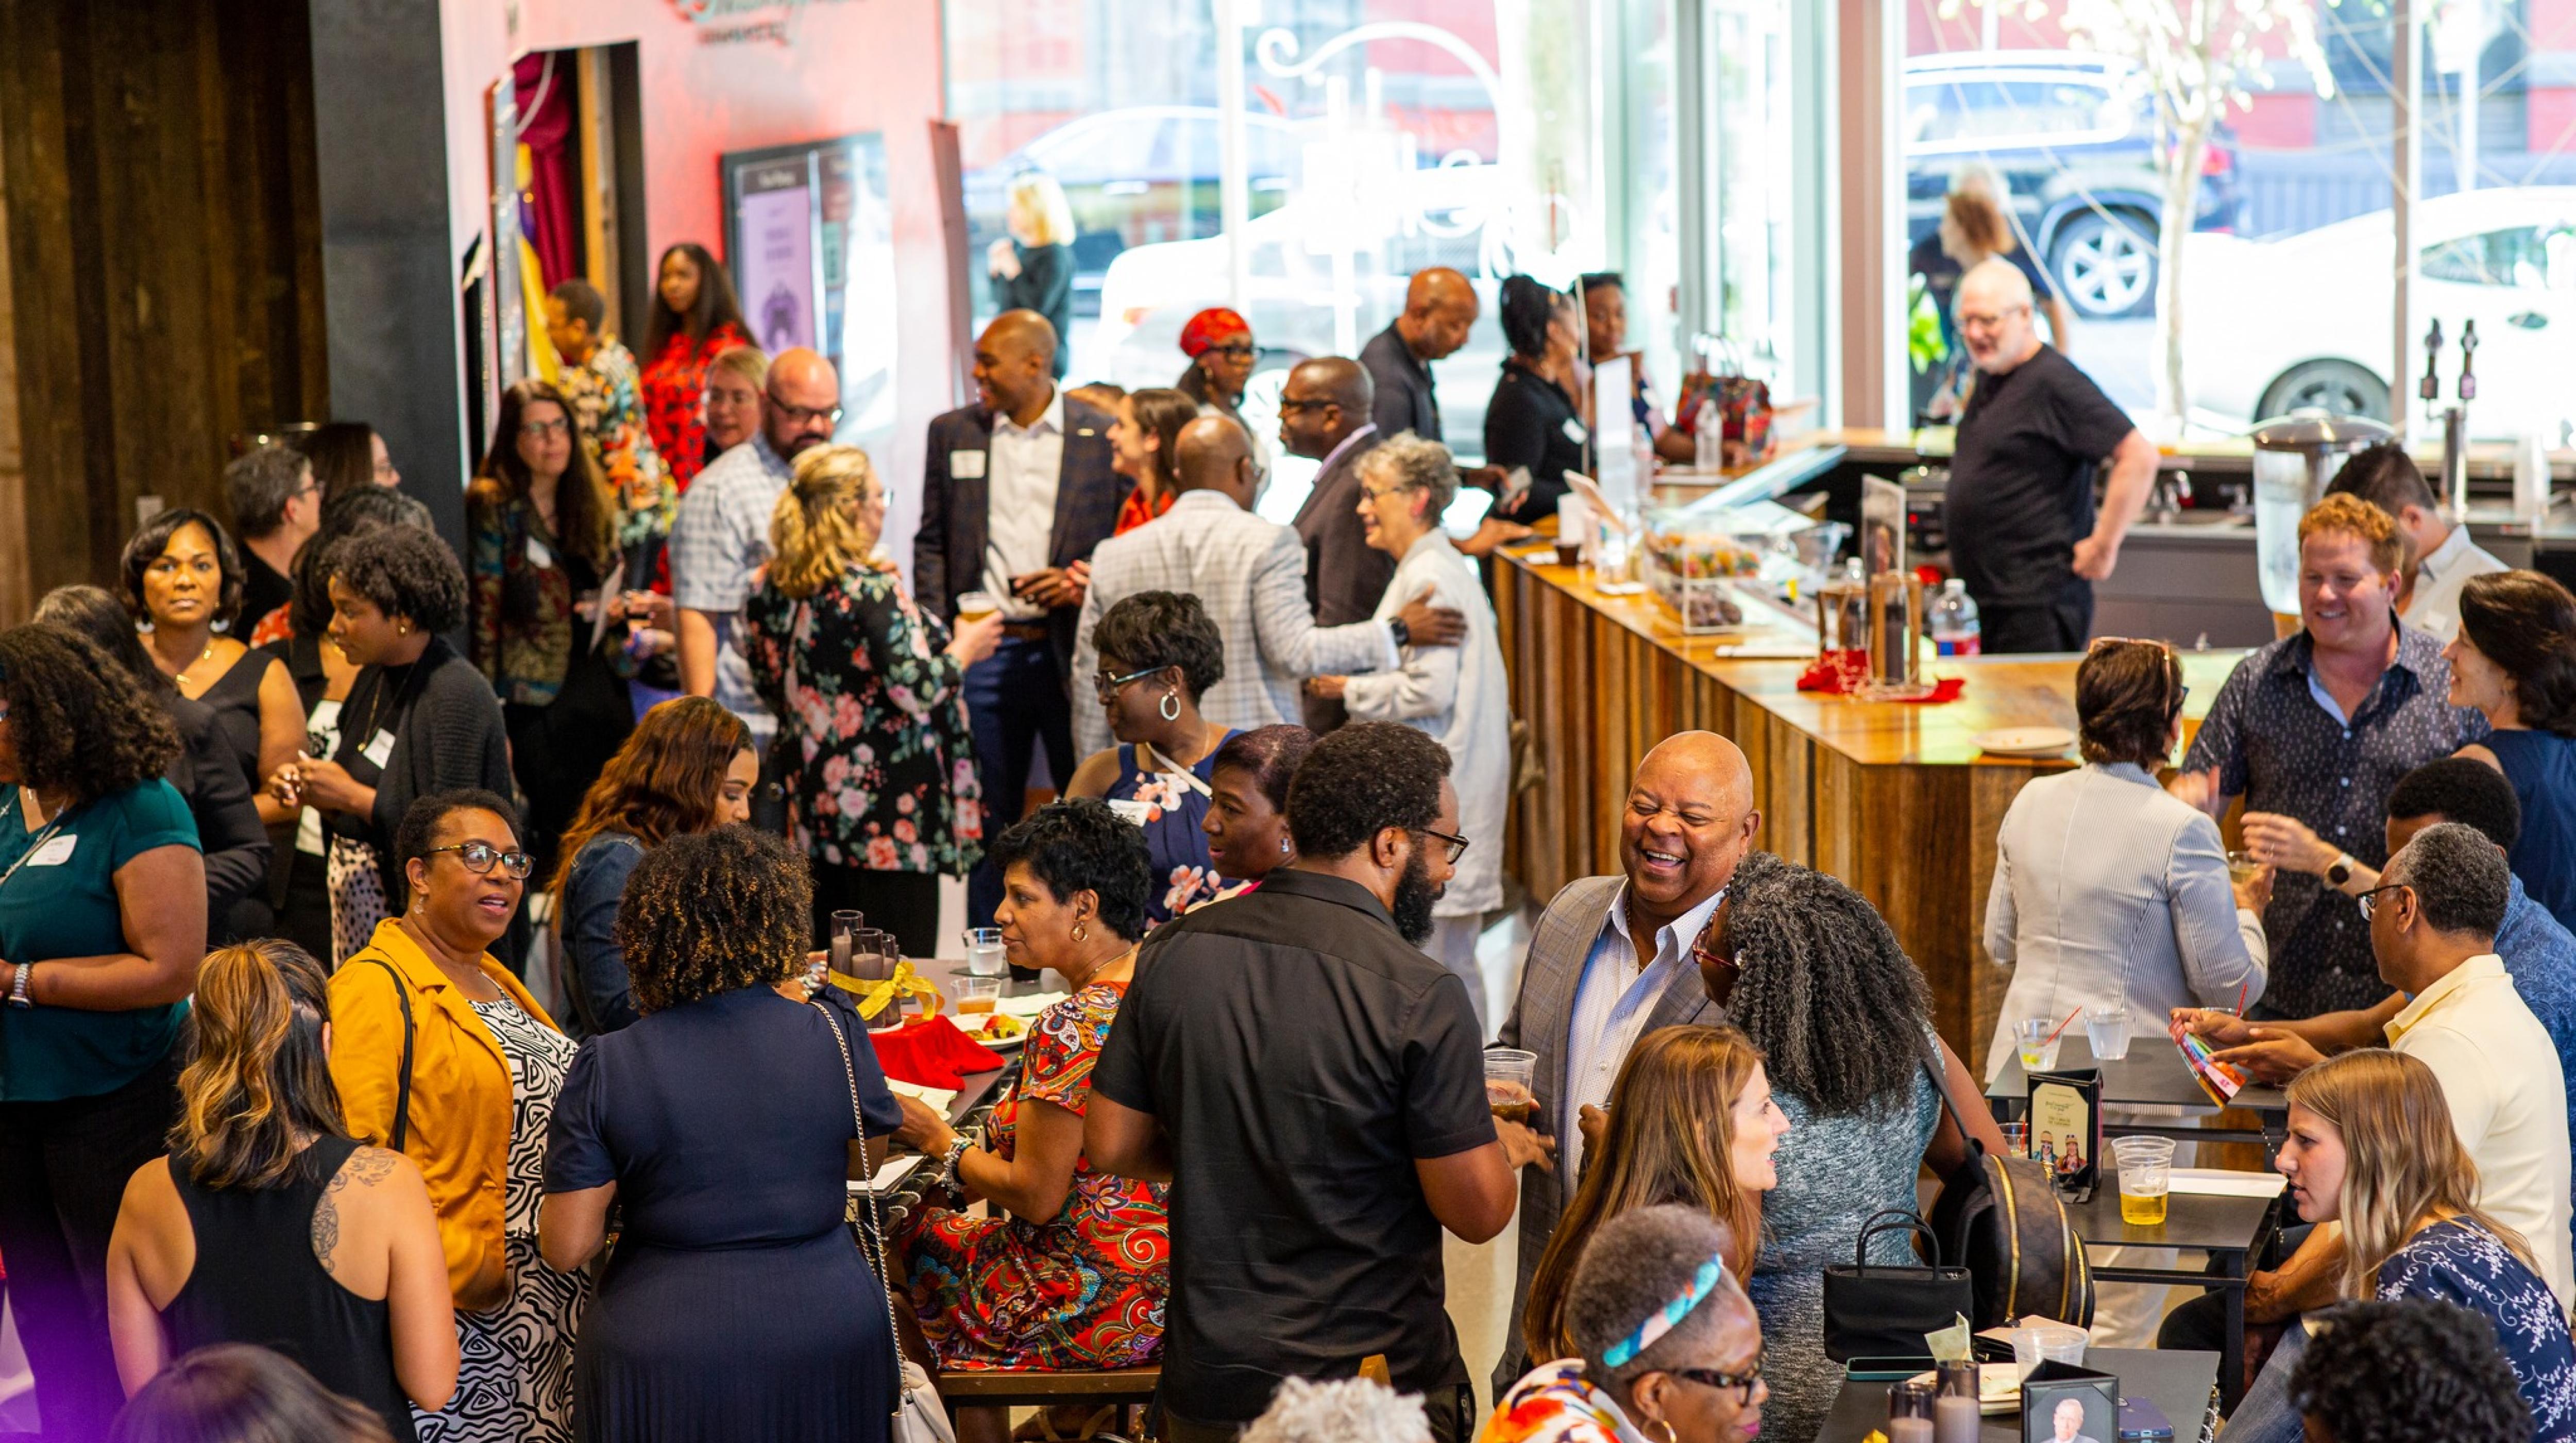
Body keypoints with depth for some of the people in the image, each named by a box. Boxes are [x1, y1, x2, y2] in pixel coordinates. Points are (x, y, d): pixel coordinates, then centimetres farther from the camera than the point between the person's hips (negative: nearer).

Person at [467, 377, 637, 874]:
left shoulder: (591, 503, 13)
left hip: (601, 683, 6)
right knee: (553, 840, -3)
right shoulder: (493, 507, -5)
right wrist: (492, 719, -14)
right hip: (537, 697, -6)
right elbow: (484, 614, -10)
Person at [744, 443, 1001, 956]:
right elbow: (918, 692, -19)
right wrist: (964, 651, -2)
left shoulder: (772, 593, 5)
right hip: (889, 815, -8)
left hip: (814, 812, 8)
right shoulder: (871, 589, -17)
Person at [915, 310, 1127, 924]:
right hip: (984, 649, 2)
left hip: (1072, 648, -2)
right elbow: (931, 543, 11)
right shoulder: (952, 432, 9)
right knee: (990, 816, 7)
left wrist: (1086, 582, -12)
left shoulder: (1103, 436, 0)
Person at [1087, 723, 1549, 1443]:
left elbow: (1113, 1146, 3)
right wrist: (1499, 1147, 6)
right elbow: (1477, 1213, -15)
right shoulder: (1420, 997, -18)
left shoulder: (1173, 952, -4)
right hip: (1373, 1385, -4)